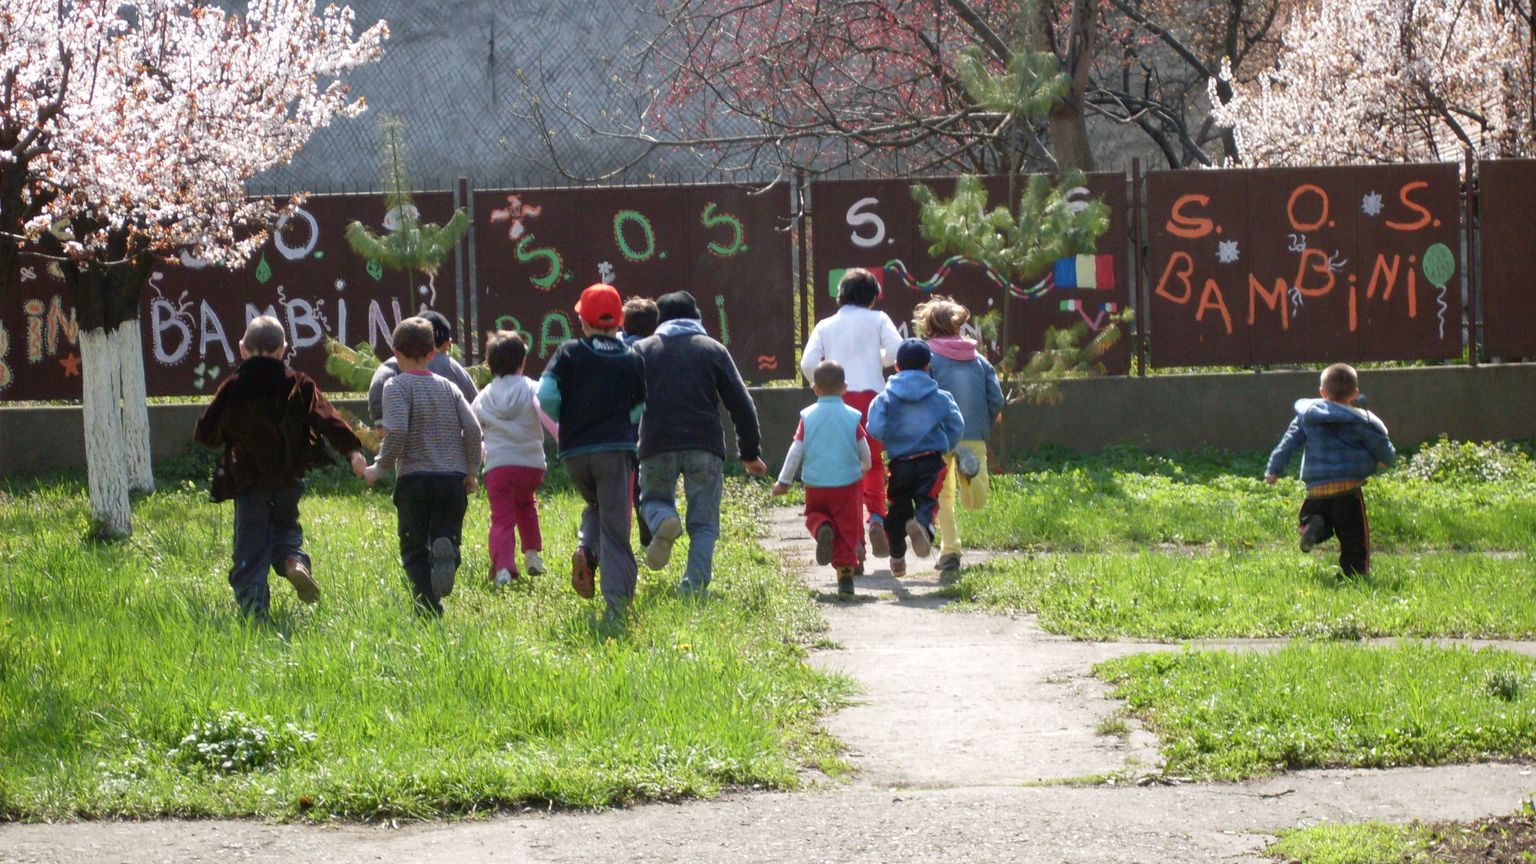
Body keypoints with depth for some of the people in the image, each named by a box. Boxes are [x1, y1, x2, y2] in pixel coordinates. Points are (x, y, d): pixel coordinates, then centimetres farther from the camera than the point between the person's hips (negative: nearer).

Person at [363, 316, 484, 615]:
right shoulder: (448, 386, 12)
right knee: (447, 534, 10)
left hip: (414, 478, -3)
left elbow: (397, 432, -15)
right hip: (453, 477, 3)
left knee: (414, 548, 6)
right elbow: (473, 428, 3)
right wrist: (472, 470, 11)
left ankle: (429, 607, -8)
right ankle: (445, 551, -27)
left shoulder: (397, 386, -2)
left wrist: (380, 468, -4)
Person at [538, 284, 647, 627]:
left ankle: (585, 550, -2)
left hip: (574, 452, 1)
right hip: (616, 450, -1)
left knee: (596, 506, 28)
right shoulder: (632, 360, 3)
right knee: (614, 528, -2)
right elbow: (640, 409, 3)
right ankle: (615, 604, -12)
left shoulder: (569, 353, 1)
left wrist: (565, 419, 11)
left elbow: (546, 396, -8)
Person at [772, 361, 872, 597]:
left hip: (815, 484, 0)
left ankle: (823, 528, -14)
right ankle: (845, 573, -1)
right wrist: (864, 467, 30)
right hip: (846, 483, 0)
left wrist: (783, 481, 7)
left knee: (814, 515, 21)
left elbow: (796, 451, -2)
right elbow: (864, 451, 6)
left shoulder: (807, 416, -2)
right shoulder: (853, 417, -2)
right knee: (847, 527, 6)